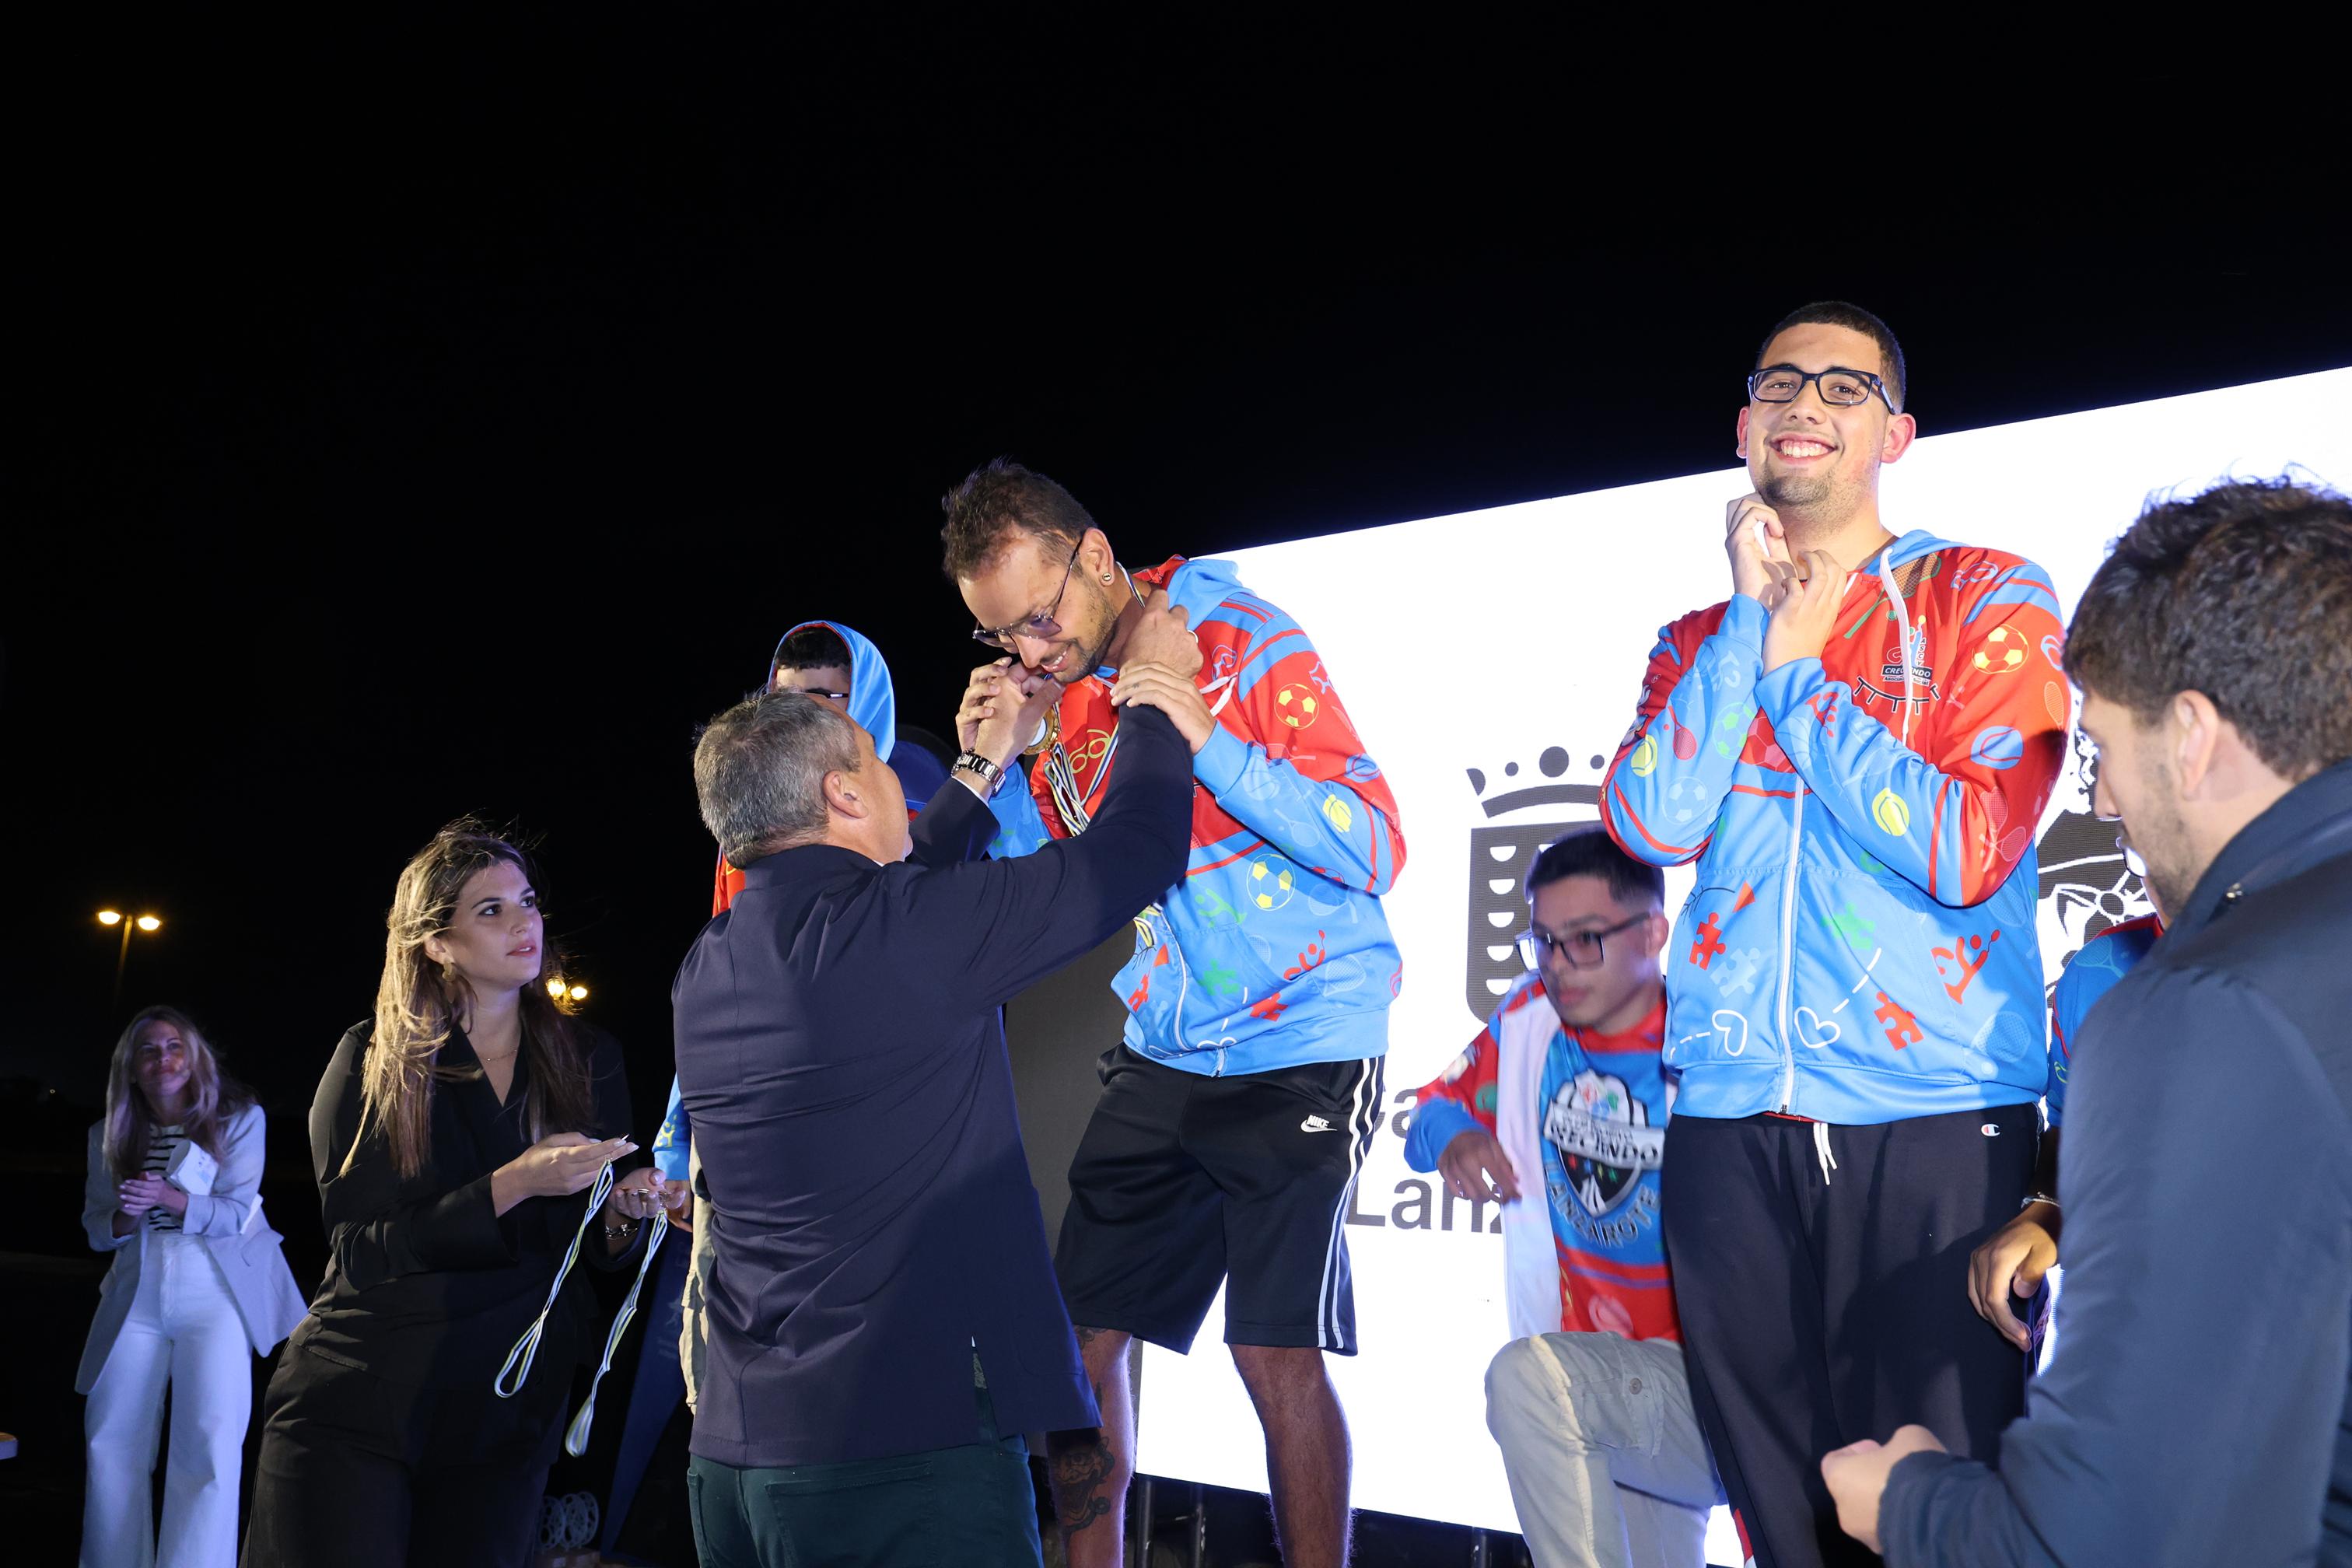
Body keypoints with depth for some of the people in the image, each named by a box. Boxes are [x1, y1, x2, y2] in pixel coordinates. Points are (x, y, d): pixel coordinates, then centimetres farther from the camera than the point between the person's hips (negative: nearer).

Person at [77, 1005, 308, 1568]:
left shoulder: (239, 1117, -2)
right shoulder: (110, 1135, 9)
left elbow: (238, 1214, -7)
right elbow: (95, 1229, 12)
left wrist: (173, 1199, -23)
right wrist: (124, 1218, -11)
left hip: (215, 1288, -4)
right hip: (137, 1291, 4)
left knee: (210, 1442, -14)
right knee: (112, 1441, 1)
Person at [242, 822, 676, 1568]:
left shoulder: (588, 1058, 2)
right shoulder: (371, 1060, -5)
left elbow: (596, 1248, 8)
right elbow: (357, 1248, -13)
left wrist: (622, 1213, -16)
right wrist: (512, 1186, -24)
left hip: (506, 1414, 3)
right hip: (357, 1400, -2)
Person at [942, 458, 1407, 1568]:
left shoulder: (1250, 645, -10)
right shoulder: (1063, 690, 6)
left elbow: (1377, 851, -15)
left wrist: (1211, 743, -24)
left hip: (1302, 1047, -6)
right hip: (1163, 1052, 6)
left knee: (1276, 1350, -10)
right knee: (1079, 1333, 5)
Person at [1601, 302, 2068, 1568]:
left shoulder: (1988, 598, 4)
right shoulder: (1701, 641, 15)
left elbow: (1970, 851, -9)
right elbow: (1651, 824, -3)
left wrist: (1799, 676, -4)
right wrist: (1749, 619, -4)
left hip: (1934, 1125, -3)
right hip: (1729, 1126, 4)